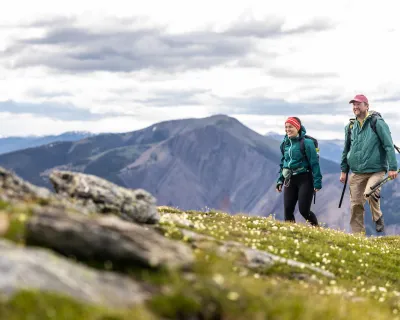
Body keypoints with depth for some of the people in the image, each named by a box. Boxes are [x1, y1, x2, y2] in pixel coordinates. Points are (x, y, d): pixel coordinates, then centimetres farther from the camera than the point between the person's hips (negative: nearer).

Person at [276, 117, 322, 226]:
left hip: (305, 179, -6)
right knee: (287, 210, -1)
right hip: (290, 180, 6)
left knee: (304, 210, -8)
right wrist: (280, 180, 17)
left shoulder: (306, 143, -11)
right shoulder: (285, 143, 9)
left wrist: (317, 182, -15)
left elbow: (314, 163, -12)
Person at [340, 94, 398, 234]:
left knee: (370, 193, -29)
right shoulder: (350, 127, 10)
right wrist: (343, 170, 17)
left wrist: (392, 168, -14)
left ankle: (378, 218, -2)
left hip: (376, 170, -5)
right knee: (355, 205, 2)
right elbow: (346, 150, 20)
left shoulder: (377, 123, -6)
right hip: (357, 173, 5)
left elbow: (389, 146, -9)